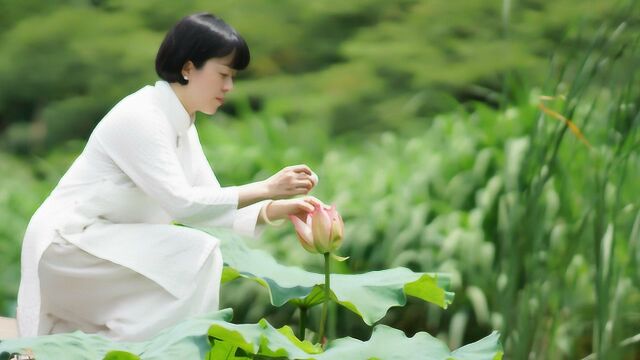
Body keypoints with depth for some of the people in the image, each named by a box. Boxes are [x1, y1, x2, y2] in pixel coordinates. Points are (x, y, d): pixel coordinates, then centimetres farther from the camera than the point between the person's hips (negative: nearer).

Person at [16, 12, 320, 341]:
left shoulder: (182, 125, 10)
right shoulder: (140, 117, -19)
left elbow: (212, 201, 7)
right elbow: (181, 203, -26)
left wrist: (278, 209, -8)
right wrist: (267, 188, -24)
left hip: (108, 245, 10)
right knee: (197, 253, -22)